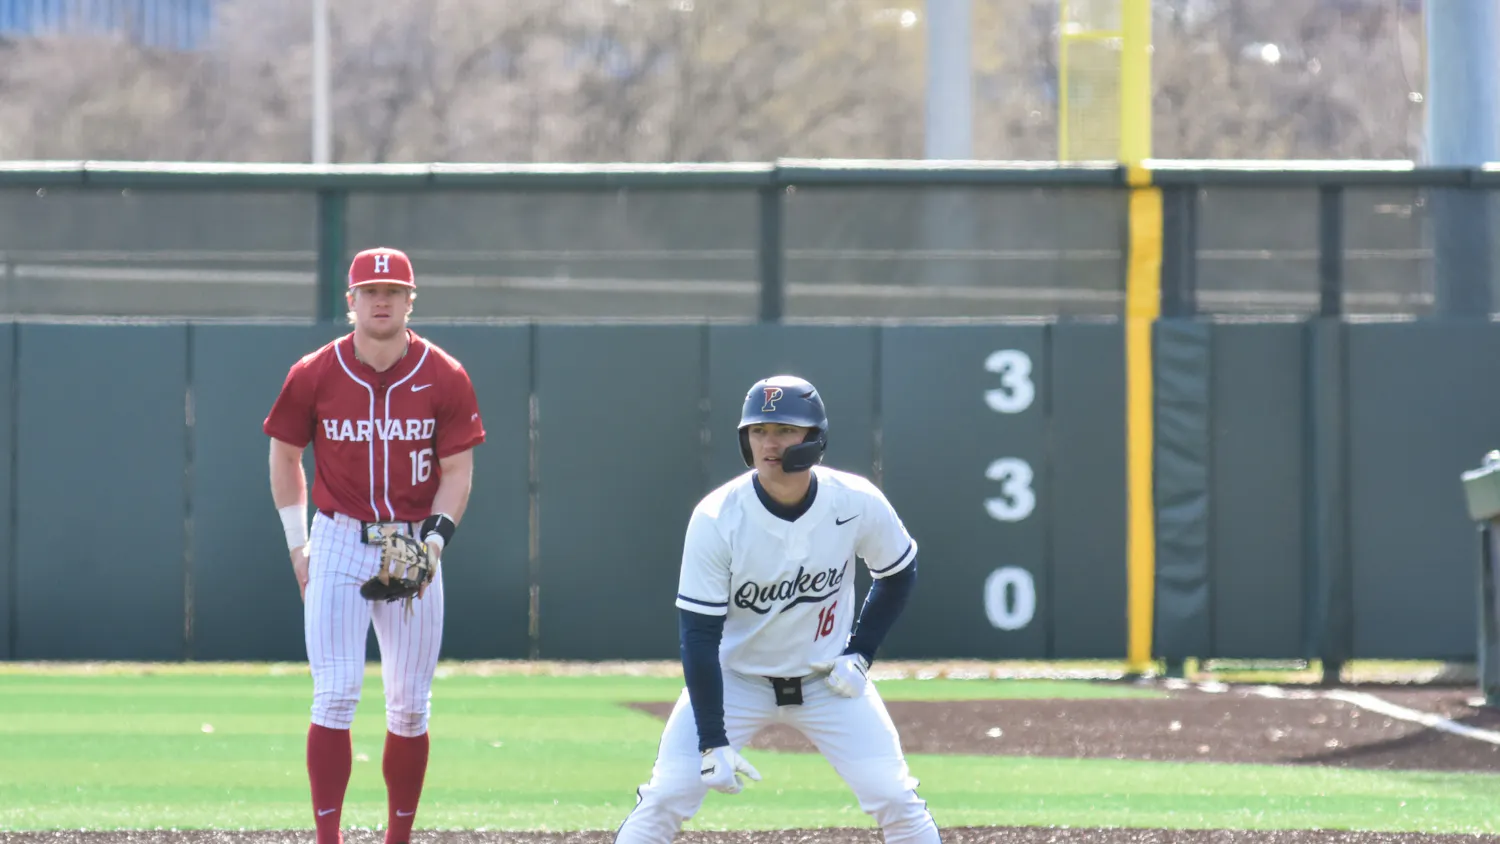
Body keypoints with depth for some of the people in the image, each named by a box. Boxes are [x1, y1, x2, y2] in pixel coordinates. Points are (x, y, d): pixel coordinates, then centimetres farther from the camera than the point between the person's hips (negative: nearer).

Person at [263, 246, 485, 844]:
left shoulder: (444, 379, -4)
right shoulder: (314, 376, -4)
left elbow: (456, 471, 0)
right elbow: (285, 457, 8)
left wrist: (435, 540, -15)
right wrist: (297, 545, 5)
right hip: (339, 545, -1)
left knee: (410, 706, 6)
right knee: (335, 696, -10)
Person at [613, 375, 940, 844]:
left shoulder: (857, 503, -18)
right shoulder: (716, 519, -23)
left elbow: (899, 572, 4)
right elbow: (699, 634, -20)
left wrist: (861, 654, -7)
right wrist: (713, 742, -23)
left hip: (828, 678, 1)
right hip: (735, 679, -1)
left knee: (894, 798, -7)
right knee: (667, 796, -13)